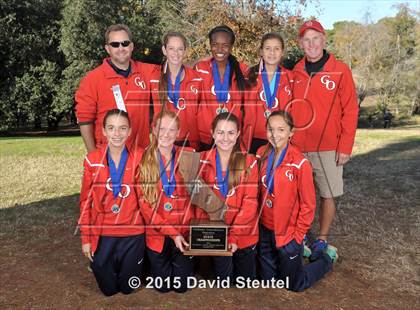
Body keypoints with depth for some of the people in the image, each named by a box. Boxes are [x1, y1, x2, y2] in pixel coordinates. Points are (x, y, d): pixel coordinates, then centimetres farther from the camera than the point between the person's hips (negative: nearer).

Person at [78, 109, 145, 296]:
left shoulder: (140, 158, -8)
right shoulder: (92, 160, -6)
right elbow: (86, 201, 0)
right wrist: (86, 238, 1)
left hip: (132, 233, 0)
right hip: (101, 234, 1)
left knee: (128, 287, 13)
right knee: (108, 289, 14)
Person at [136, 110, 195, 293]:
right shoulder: (144, 160, -7)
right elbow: (145, 204, -8)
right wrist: (172, 233, -14)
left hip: (184, 232, 1)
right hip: (156, 234, -1)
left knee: (182, 286, 8)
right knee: (162, 286, 11)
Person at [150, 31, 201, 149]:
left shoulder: (196, 78, 1)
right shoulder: (154, 78, 1)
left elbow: (199, 113, 4)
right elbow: (154, 113, 6)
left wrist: (195, 144, -2)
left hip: (188, 142, 0)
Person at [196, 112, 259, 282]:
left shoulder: (249, 162, -7)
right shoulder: (203, 160, -2)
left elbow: (250, 202, -10)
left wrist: (234, 235, -17)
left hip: (244, 234, 0)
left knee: (246, 280, 12)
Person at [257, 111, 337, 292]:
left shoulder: (300, 163, -20)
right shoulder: (262, 154, -5)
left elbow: (308, 205, -14)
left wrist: (298, 235, -11)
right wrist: (258, 219, 6)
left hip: (288, 234, -5)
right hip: (265, 230, 5)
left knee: (295, 285, 13)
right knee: (268, 279, 18)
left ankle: (327, 257, 36)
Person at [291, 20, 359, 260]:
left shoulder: (340, 71, -2)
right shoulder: (296, 73, 6)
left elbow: (350, 111, -4)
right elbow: (289, 110, 11)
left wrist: (346, 147, -8)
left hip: (328, 148, -2)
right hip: (298, 147, 2)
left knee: (328, 195, 4)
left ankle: (322, 240, 20)